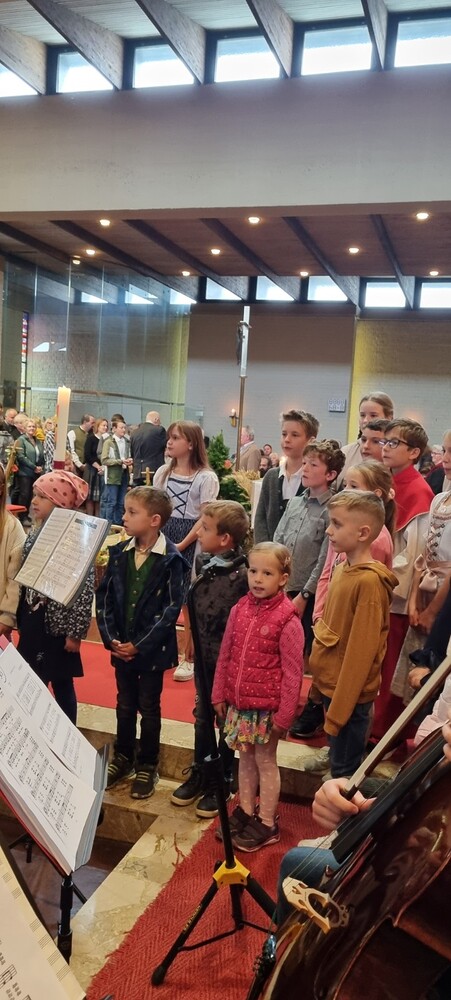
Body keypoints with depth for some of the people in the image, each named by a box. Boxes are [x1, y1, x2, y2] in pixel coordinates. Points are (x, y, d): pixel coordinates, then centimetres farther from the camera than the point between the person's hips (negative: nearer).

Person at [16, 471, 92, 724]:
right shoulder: (36, 533, 6)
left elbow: (85, 589, -17)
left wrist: (76, 632, -16)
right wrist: (20, 618, 14)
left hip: (58, 623, -7)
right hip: (33, 620, 7)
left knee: (62, 685, 7)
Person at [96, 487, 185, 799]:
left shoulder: (171, 559, -15)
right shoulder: (118, 553, 1)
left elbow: (172, 608, -16)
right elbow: (104, 597, 2)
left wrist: (140, 644, -17)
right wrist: (111, 638, -8)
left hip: (152, 649, -4)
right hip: (121, 647, 5)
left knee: (149, 708, 10)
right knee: (125, 705, 19)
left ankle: (147, 766, 27)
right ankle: (123, 758, 38)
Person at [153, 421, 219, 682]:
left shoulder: (206, 477, -7)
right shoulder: (163, 472, 9)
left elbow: (205, 518, -10)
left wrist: (181, 545, -14)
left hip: (191, 542, -5)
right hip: (163, 537, 5)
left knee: (190, 601, 1)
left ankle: (190, 659, 12)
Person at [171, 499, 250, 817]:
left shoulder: (242, 574, -24)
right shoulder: (202, 561, -2)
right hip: (203, 654, 6)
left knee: (226, 722, 12)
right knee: (202, 717, 20)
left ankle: (222, 783, 30)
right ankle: (199, 776, 38)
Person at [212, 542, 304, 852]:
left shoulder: (287, 620, -17)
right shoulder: (240, 610, -1)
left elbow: (292, 673, -14)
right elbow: (225, 655, 7)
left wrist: (284, 715, -13)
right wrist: (219, 695, 8)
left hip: (267, 706, -5)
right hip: (239, 703, 5)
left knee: (265, 761, 9)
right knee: (246, 759, 19)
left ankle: (267, 824, 25)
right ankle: (245, 811, 37)